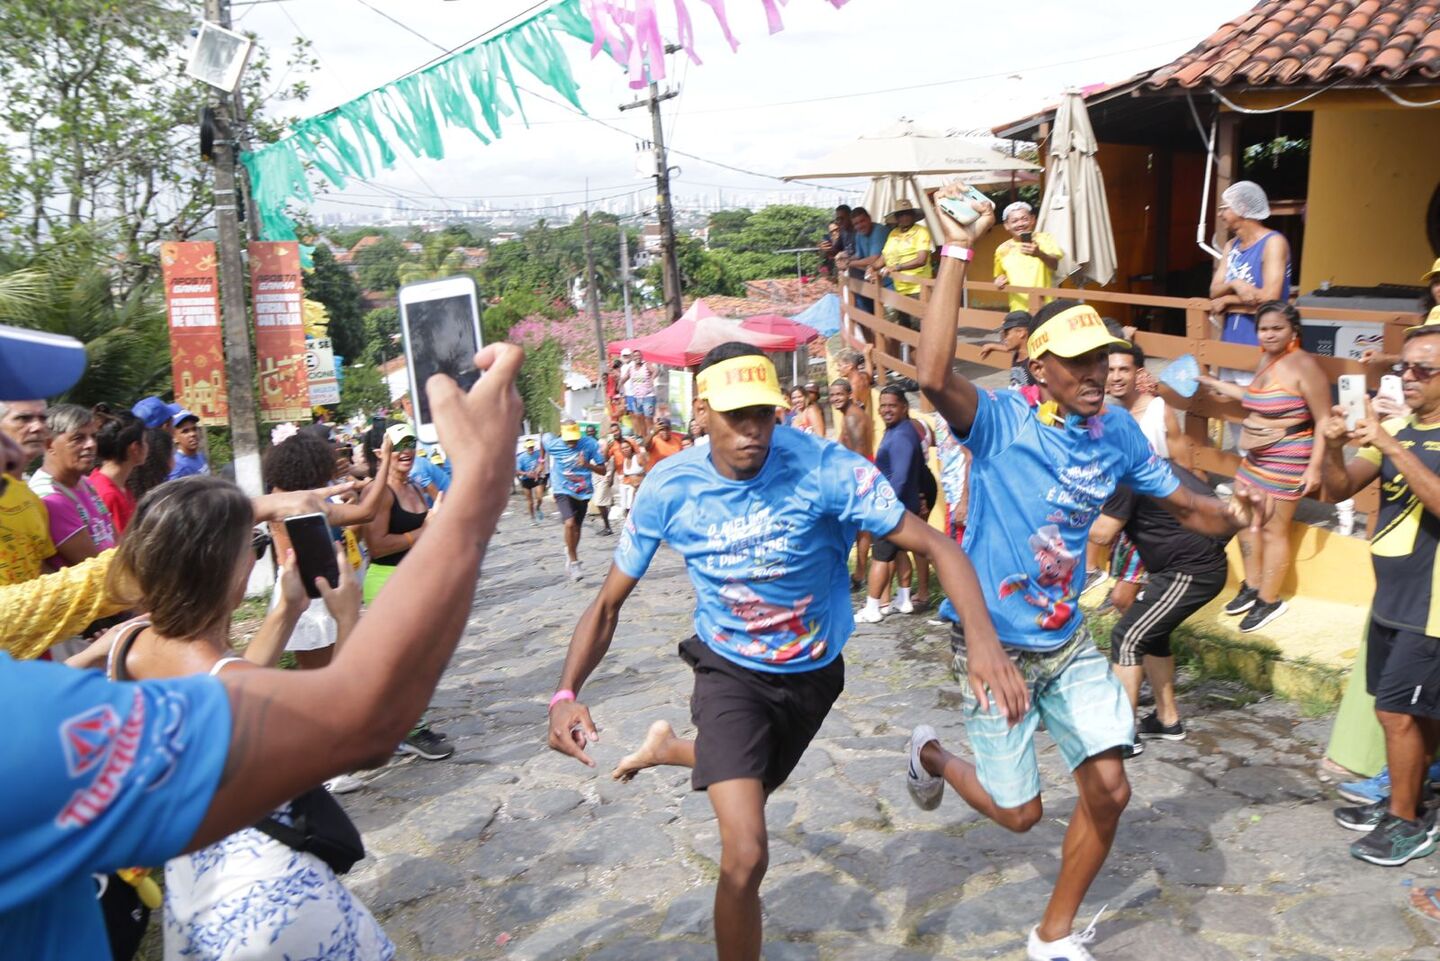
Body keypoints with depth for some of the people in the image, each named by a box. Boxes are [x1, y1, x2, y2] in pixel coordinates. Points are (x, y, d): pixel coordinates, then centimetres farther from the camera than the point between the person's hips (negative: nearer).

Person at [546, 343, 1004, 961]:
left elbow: (934, 545, -26)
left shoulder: (825, 468, -27)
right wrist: (566, 693, -27)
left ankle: (669, 748, 61)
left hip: (814, 671, 2)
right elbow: (608, 605, -11)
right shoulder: (669, 488, -21)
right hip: (730, 670, -1)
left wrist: (983, 639, -42)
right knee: (745, 856, -18)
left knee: (749, 788, 28)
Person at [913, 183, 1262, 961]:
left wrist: (1234, 516, -17)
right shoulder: (1000, 421, -20)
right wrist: (957, 253, -37)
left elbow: (1185, 506, 7)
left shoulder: (1116, 431, -3)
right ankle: (931, 754, 39)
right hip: (995, 645, -5)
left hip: (1068, 642, 5)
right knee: (1018, 811, 6)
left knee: (1109, 790, 2)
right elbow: (932, 373, -41)